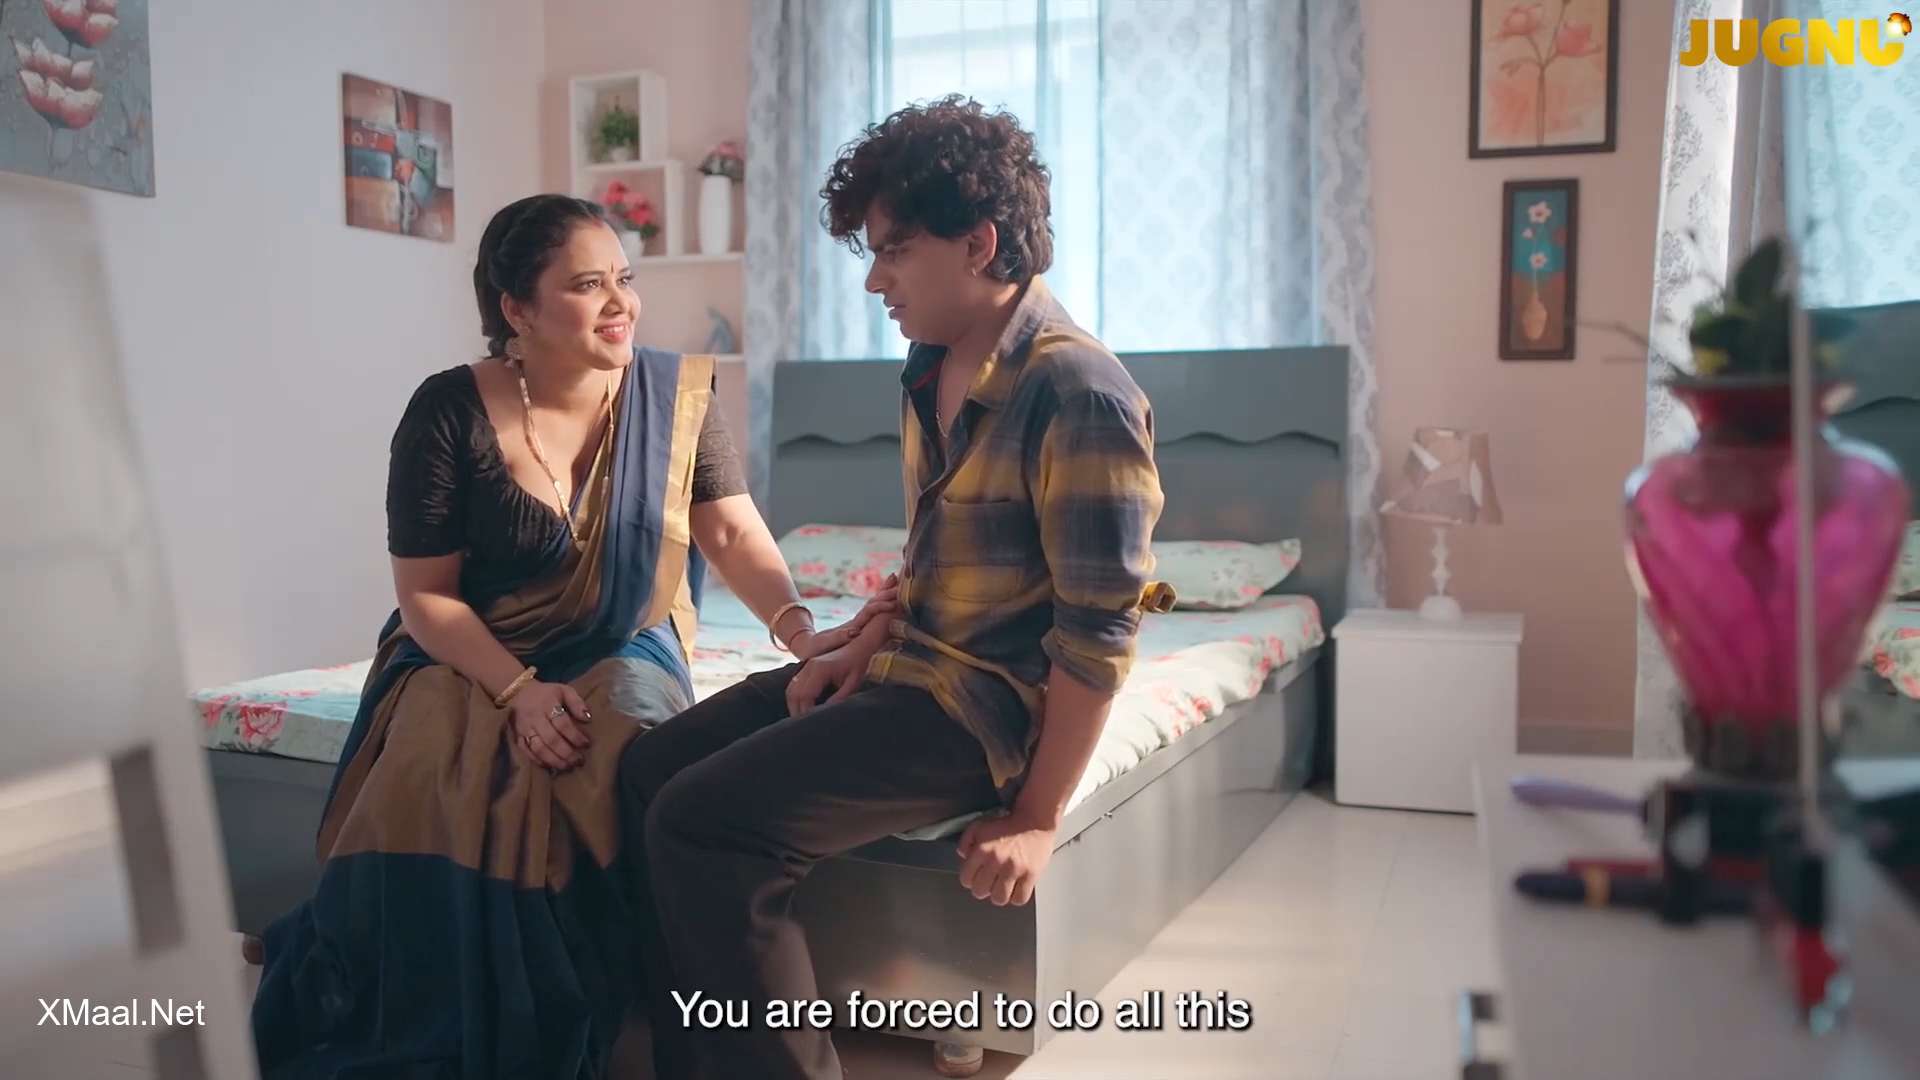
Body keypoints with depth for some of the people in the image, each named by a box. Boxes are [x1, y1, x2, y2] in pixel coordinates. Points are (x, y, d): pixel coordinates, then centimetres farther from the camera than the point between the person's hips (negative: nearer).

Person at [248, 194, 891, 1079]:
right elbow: (425, 595, -7)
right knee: (429, 791, -30)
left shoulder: (675, 392, -3)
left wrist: (799, 630, -28)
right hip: (474, 662, -1)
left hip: (622, 655, 1)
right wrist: (521, 689, -22)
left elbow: (735, 532, -8)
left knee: (629, 761, -31)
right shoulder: (449, 412, -9)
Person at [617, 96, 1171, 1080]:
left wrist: (1037, 818, -17)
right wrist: (863, 646, 3)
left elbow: (1099, 635, -20)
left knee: (704, 825, -20)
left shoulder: (1079, 395, -20)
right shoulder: (930, 370, 8)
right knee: (648, 771, 4)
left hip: (988, 700, -9)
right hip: (906, 662, 10)